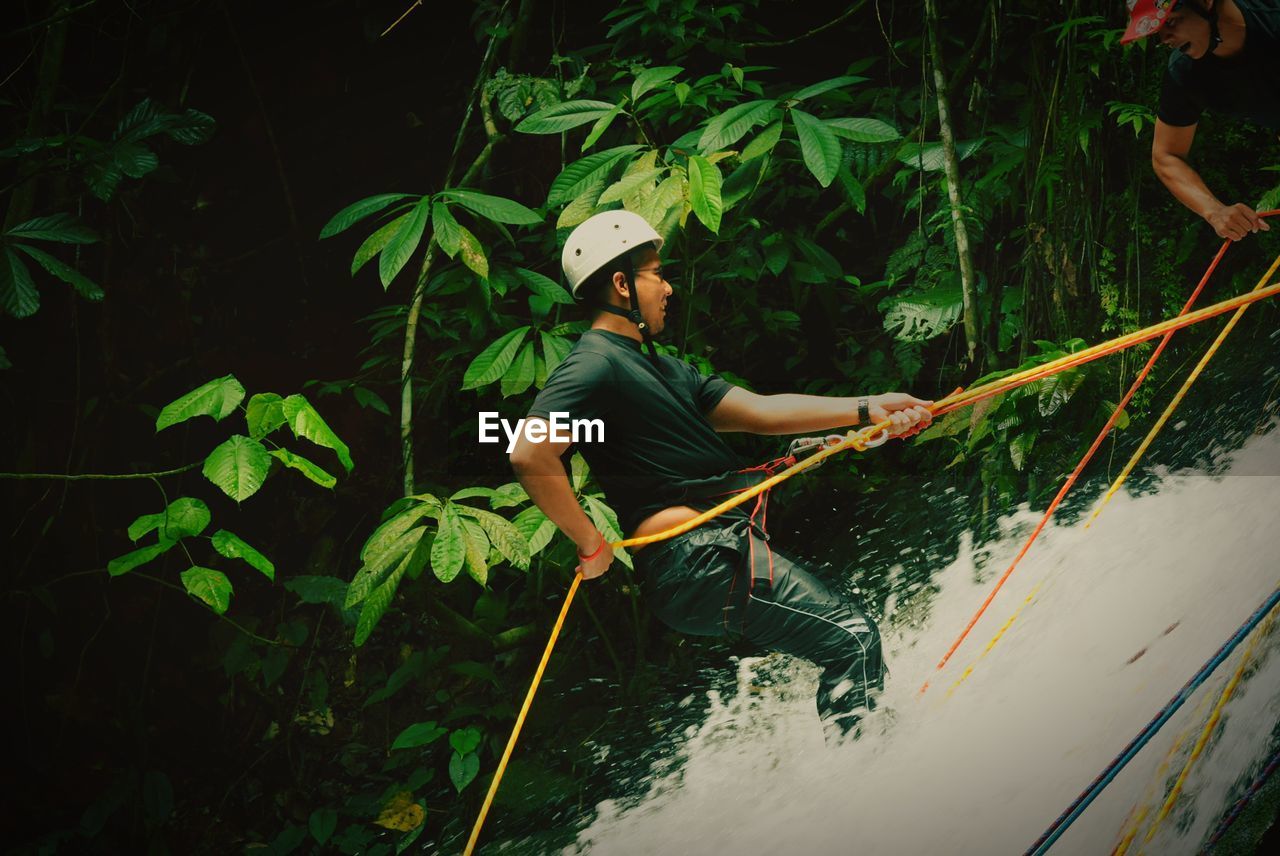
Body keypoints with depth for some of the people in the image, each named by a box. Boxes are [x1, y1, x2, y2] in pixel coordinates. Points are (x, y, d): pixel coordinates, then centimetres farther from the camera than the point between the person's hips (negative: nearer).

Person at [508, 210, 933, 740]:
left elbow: (761, 412, 16)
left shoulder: (662, 370, 22)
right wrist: (592, 545, -17)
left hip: (720, 551, 10)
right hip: (698, 559, -10)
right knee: (852, 641, -9)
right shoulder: (597, 364, -10)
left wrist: (865, 409, 6)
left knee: (847, 638, 16)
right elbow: (529, 455, -24)